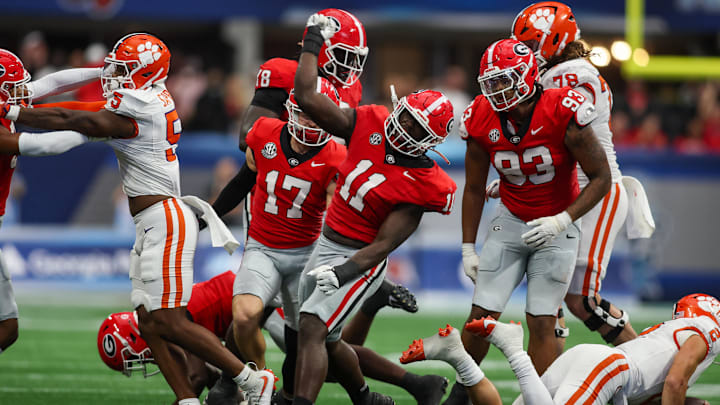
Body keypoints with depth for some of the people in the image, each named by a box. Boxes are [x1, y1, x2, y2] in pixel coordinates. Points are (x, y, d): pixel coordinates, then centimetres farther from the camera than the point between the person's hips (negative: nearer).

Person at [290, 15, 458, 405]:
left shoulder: (419, 185, -18)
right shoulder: (369, 126, -5)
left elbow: (383, 244, -20)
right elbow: (307, 98, -5)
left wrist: (343, 272, -32)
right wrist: (312, 44, -4)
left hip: (359, 259, -7)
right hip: (326, 245, 7)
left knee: (312, 329, -22)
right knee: (325, 341, 18)